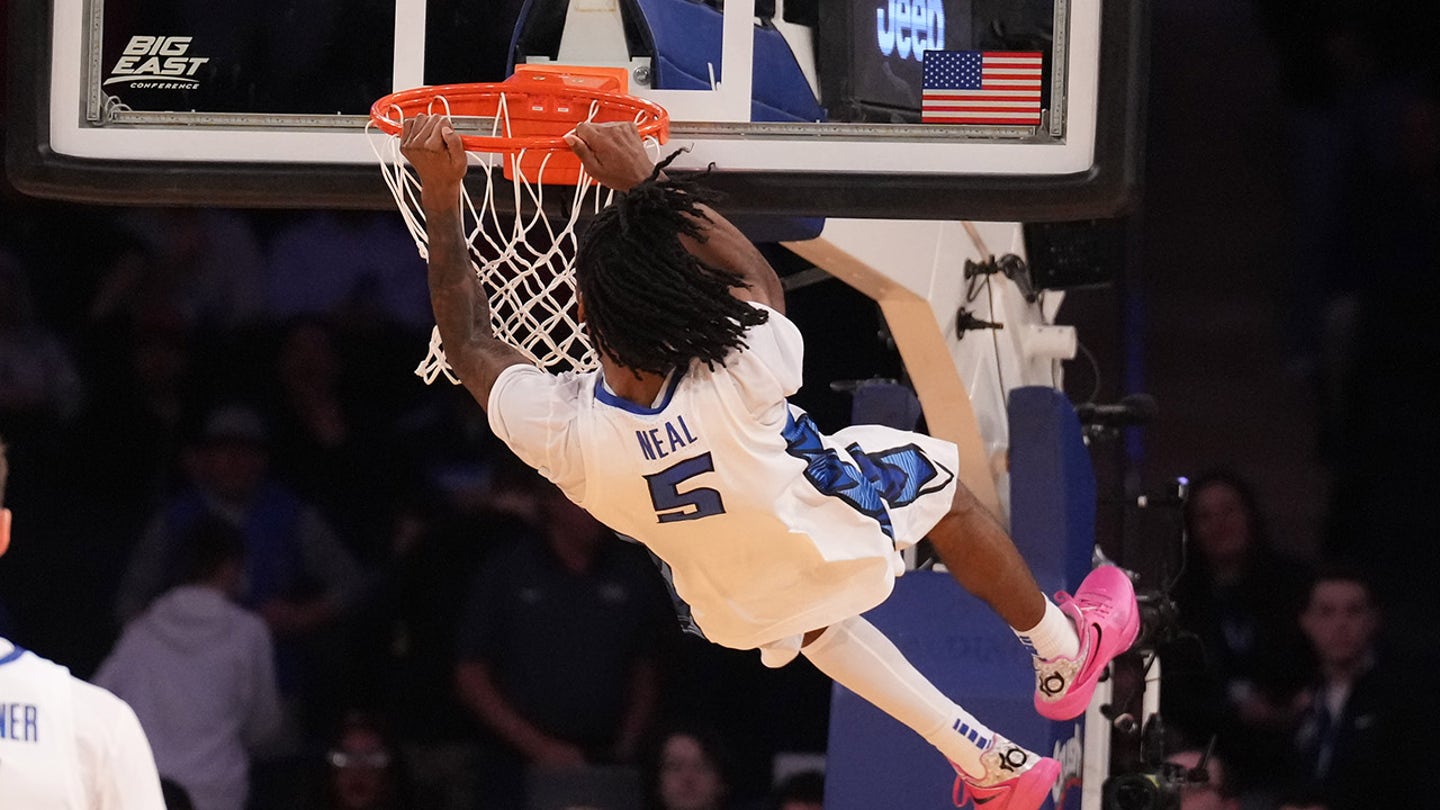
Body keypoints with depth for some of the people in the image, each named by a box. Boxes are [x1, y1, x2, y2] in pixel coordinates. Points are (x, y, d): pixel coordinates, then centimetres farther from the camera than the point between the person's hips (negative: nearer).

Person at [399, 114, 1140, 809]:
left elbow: (470, 342, -17)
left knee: (810, 625, 38)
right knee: (945, 489, 30)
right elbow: (758, 282, -18)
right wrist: (644, 182, -15)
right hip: (842, 538, -3)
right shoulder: (741, 382, -44)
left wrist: (440, 199, -16)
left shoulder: (560, 433, -39)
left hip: (739, 613, 3)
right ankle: (1063, 654, 53)